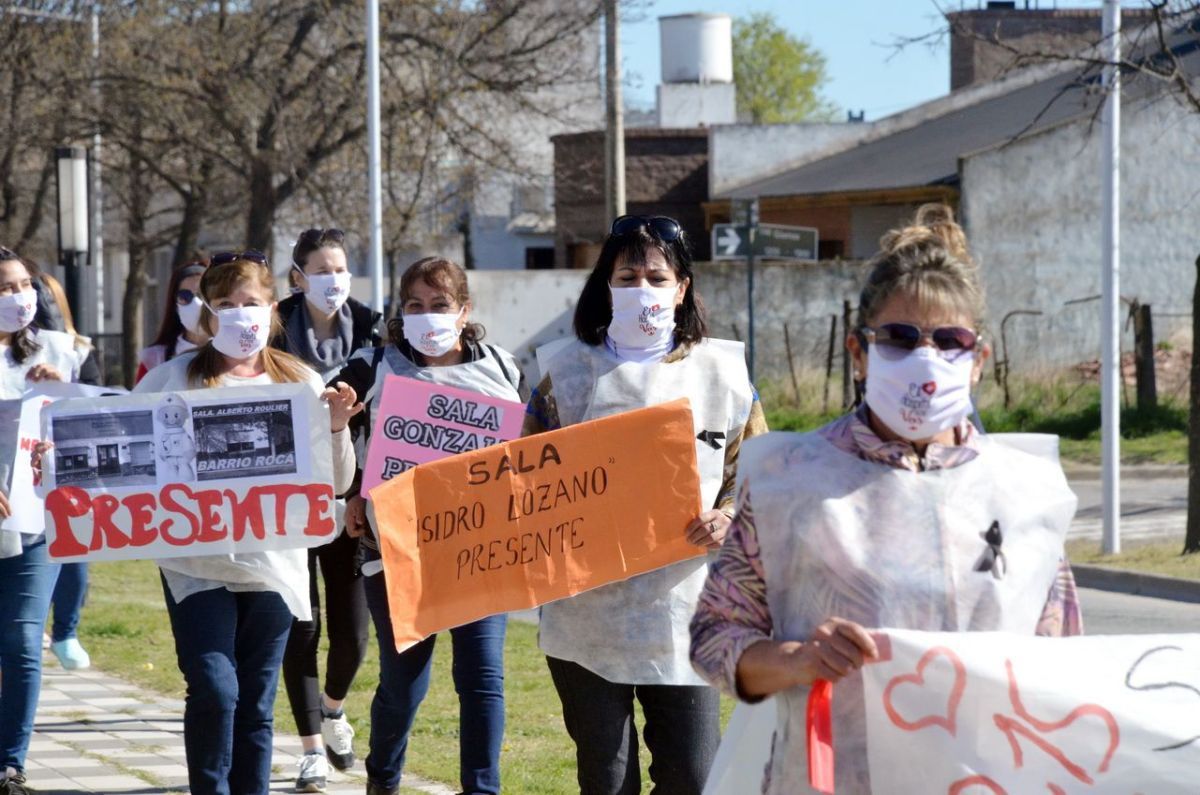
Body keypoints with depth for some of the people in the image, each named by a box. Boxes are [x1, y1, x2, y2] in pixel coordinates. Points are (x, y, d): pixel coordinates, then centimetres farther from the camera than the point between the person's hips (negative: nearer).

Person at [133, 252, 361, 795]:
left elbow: (336, 484, 8)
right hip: (197, 563, -2)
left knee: (255, 704, 6)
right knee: (214, 691, -15)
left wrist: (336, 428, -9)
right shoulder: (172, 380, 2)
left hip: (273, 564, 2)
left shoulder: (300, 383, 7)